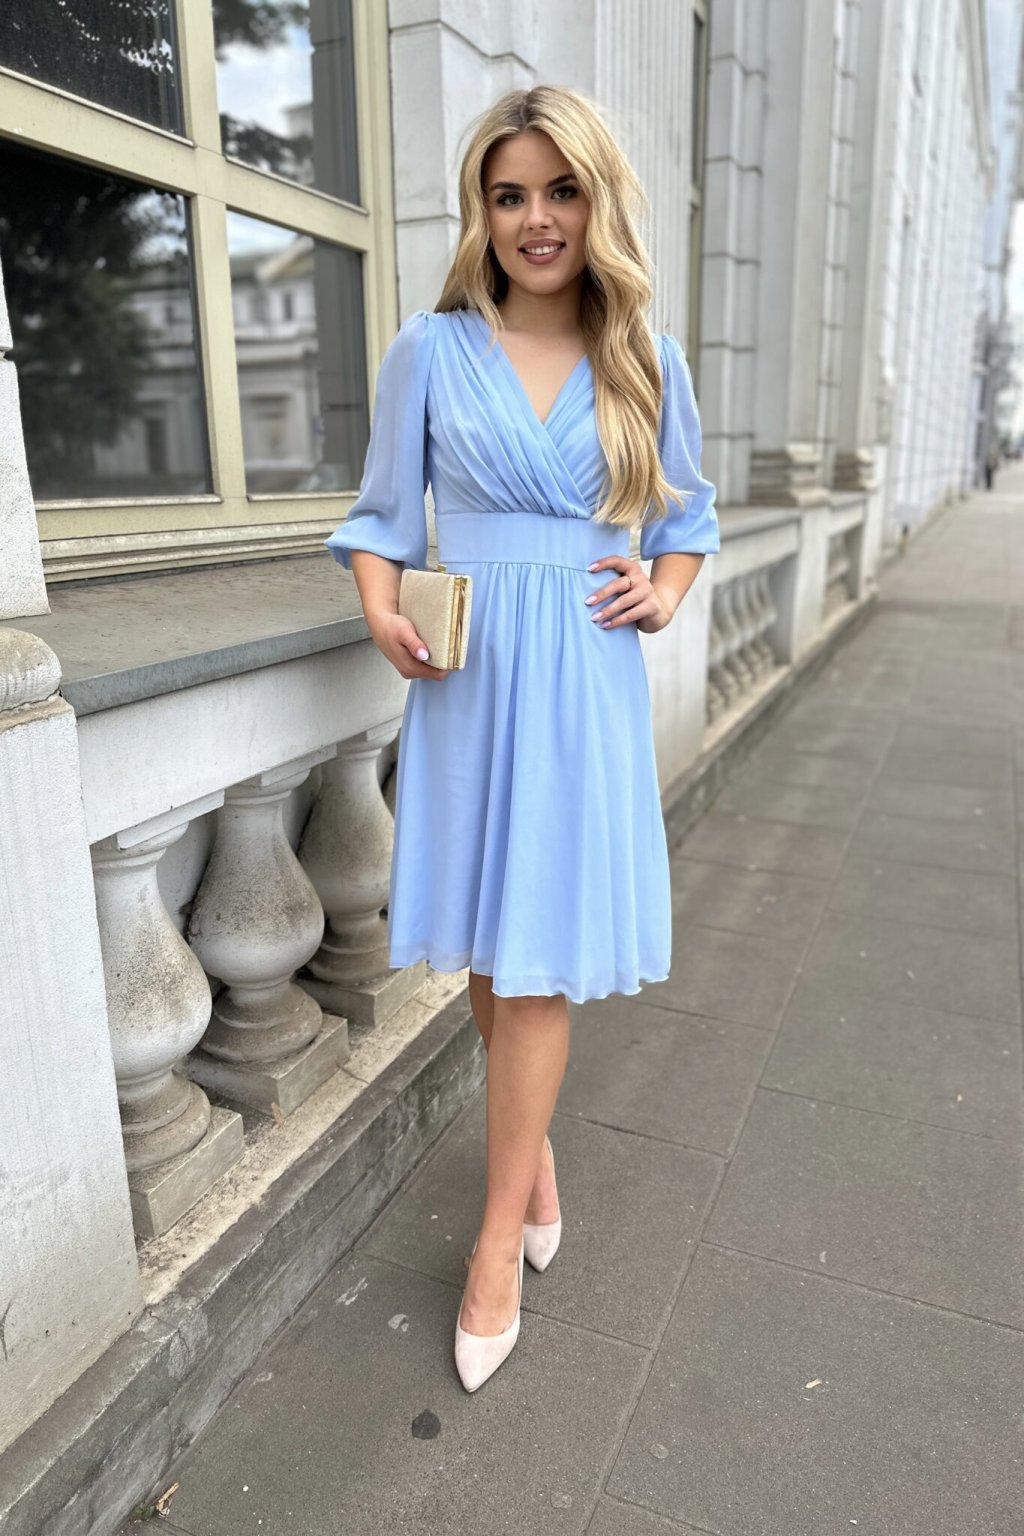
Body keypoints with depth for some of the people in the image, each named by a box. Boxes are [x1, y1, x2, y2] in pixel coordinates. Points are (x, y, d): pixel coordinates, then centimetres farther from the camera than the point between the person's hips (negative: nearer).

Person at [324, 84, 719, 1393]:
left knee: (539, 955, 0)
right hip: (469, 674, 1)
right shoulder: (430, 351, 5)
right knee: (488, 951, 9)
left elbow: (687, 521, 16)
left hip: (588, 681, 0)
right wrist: (385, 619, -11)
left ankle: (500, 1244, 15)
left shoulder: (648, 361, 8)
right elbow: (384, 514, 8)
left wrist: (663, 591, -5)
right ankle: (531, 1145, 36)